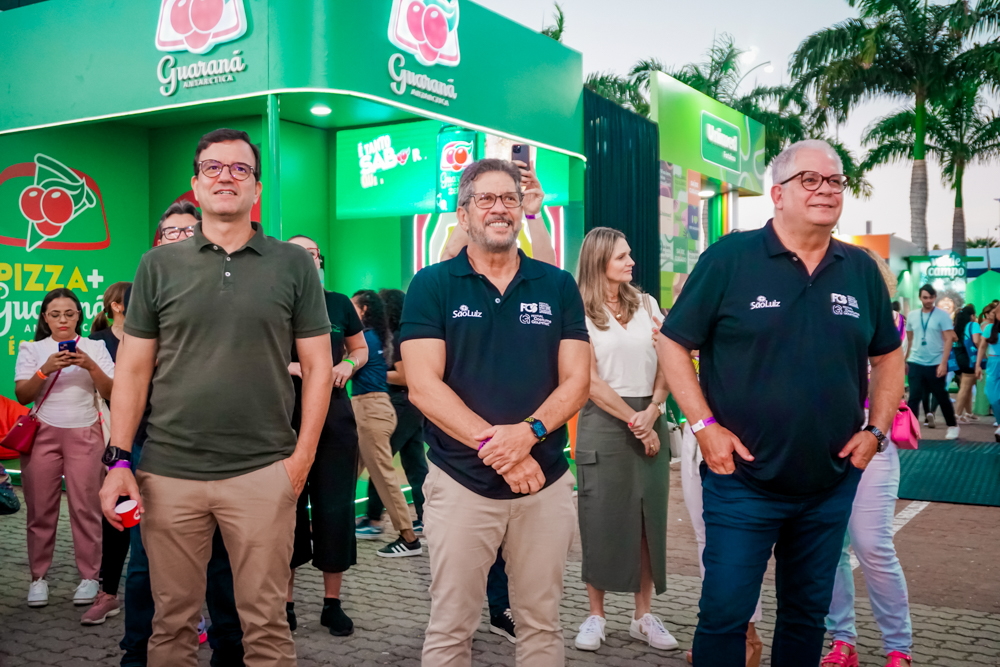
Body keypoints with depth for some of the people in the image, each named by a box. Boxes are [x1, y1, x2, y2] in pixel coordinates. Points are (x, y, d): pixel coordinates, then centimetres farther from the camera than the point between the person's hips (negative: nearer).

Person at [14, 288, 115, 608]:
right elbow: (22, 395, -1)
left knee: (85, 507, -5)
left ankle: (89, 576, 3)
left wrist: (90, 366, -15)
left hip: (84, 433, 0)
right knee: (41, 508, -1)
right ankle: (38, 577, 10)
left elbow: (111, 393, 1)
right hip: (43, 433, 1)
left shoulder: (95, 348, 10)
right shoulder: (32, 349, 10)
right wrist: (45, 370, -17)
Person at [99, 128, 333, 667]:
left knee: (266, 622, 5)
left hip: (263, 471, -1)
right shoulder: (159, 265, 7)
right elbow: (134, 368, 7)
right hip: (168, 471, 2)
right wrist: (119, 460, 0)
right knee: (172, 621, 11)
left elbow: (317, 366, 3)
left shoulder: (293, 265, 3)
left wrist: (303, 455, -4)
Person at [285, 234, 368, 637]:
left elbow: (361, 349, 18)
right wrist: (295, 368, -15)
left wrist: (348, 365, -3)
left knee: (336, 509, 3)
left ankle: (332, 603, 16)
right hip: (286, 417, -2)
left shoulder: (339, 304, 7)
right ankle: (286, 603, 17)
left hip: (334, 415, 2)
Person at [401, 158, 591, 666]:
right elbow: (423, 386, -9)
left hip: (546, 481, 2)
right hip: (460, 483, -2)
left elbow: (576, 381, 1)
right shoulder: (432, 286, 0)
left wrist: (528, 433, -18)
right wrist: (495, 444, -18)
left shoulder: (558, 286, 6)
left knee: (542, 626, 12)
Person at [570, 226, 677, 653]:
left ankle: (643, 615, 14)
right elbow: (590, 381, -8)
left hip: (648, 418, 4)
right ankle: (596, 615, 11)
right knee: (601, 518, 0)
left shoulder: (646, 304, 11)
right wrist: (633, 422, -10)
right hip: (604, 421, -4)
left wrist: (652, 411, -9)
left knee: (649, 516, 4)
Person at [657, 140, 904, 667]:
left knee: (809, 612, 18)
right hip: (742, 481, -4)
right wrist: (705, 425, -13)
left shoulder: (861, 270, 5)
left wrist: (876, 430, 4)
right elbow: (672, 343, -6)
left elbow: (888, 355, 16)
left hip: (832, 484, 5)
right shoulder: (730, 258, -8)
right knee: (725, 613, 2)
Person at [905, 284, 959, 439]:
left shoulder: (942, 315, -5)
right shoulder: (912, 315, 6)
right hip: (915, 363, 2)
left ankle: (953, 426, 27)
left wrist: (943, 363, -16)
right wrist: (903, 360, 10)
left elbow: (948, 340, -9)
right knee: (914, 398, -2)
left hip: (935, 364, -2)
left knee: (942, 397, 9)